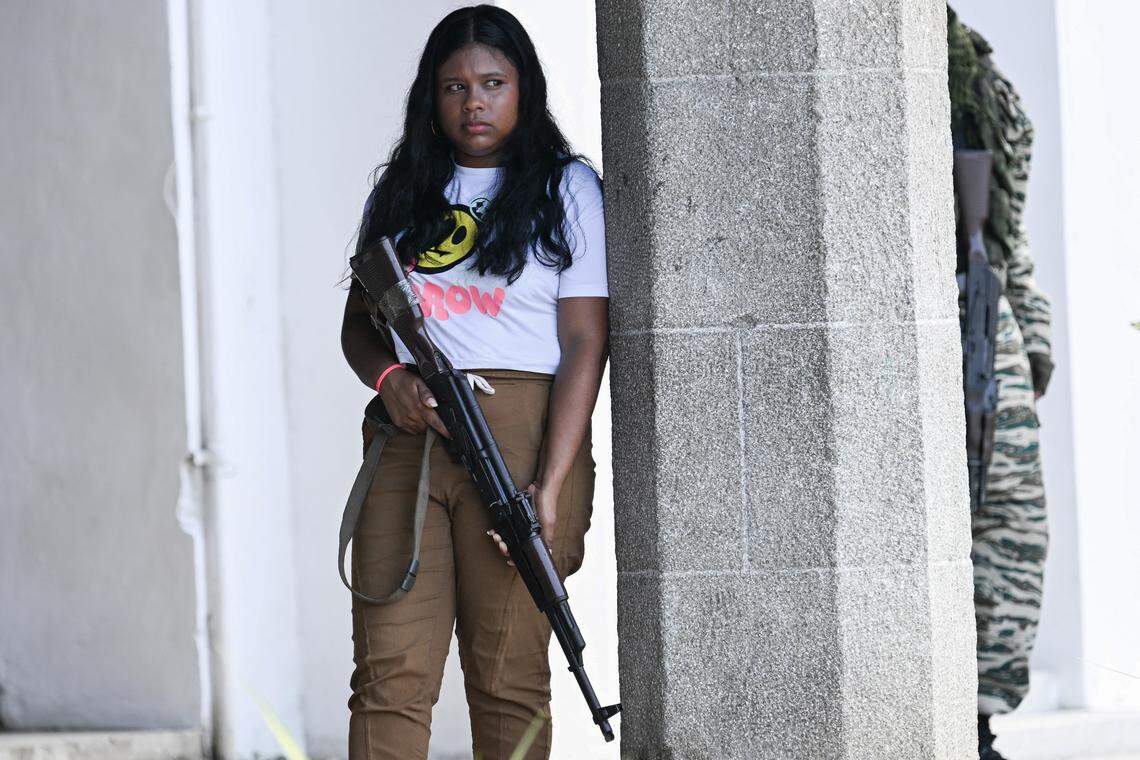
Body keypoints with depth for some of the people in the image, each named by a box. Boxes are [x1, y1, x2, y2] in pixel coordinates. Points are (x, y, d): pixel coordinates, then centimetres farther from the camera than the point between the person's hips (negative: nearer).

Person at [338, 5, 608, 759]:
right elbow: (358, 321, 23)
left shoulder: (565, 189, 5)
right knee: (389, 675, -8)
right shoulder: (401, 195, 18)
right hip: (408, 436, 3)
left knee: (506, 681, -4)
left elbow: (584, 345, -2)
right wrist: (389, 376, -2)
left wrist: (549, 487, -13)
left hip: (518, 434, -3)